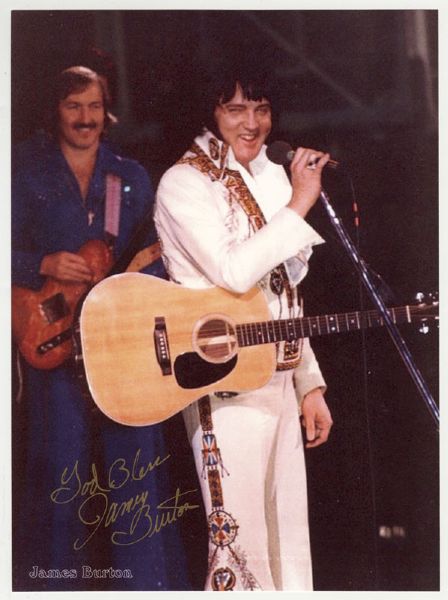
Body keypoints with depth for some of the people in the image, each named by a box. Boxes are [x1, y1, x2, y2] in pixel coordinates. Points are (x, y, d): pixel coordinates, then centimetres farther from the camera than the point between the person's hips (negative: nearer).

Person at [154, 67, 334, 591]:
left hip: (280, 381, 7)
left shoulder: (271, 179, 14)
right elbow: (232, 273, -22)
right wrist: (297, 204, -16)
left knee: (288, 528, 12)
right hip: (224, 385, -7)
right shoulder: (185, 183, -7)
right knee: (241, 535, -4)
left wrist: (310, 384, 15)